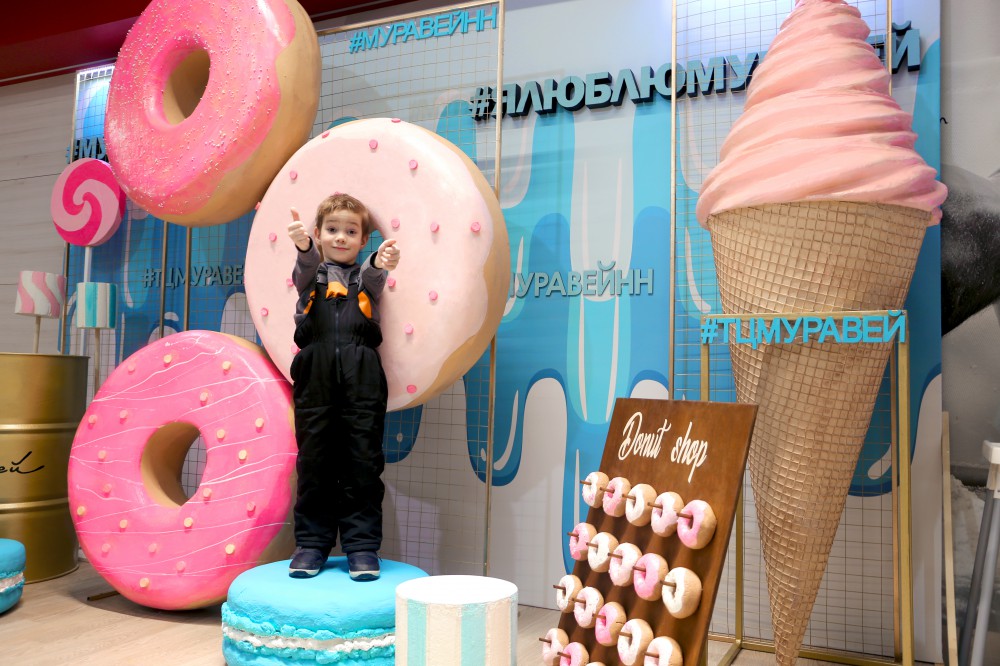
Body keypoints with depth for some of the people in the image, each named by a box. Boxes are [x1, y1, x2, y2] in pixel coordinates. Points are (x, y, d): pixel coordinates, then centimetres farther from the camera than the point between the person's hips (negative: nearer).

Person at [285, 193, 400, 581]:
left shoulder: (364, 275, 17)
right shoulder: (312, 273, 16)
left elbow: (374, 279, -7)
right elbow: (304, 272, -8)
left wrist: (382, 264, -32)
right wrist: (303, 246, -32)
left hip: (362, 375, 0)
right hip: (316, 373, 0)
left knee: (363, 459, 0)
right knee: (314, 459, 5)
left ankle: (362, 545, 8)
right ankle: (311, 543, 16)